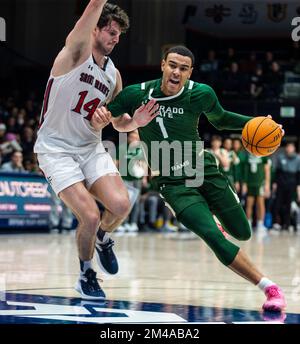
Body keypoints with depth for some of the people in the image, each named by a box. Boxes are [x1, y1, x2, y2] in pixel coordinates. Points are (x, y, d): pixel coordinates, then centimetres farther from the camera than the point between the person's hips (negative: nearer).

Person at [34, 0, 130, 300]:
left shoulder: (114, 75, 7)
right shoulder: (76, 53, -11)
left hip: (91, 147, 6)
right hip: (56, 149, -5)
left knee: (120, 205, -16)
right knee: (90, 216, -17)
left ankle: (103, 237, 18)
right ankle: (86, 275, 9)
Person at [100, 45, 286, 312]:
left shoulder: (201, 94, -8)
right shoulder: (138, 94, -12)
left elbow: (220, 119, 11)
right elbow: (117, 122, 2)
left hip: (204, 169, 3)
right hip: (173, 182, -2)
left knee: (242, 233, 7)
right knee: (214, 239, -19)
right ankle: (270, 288, -11)